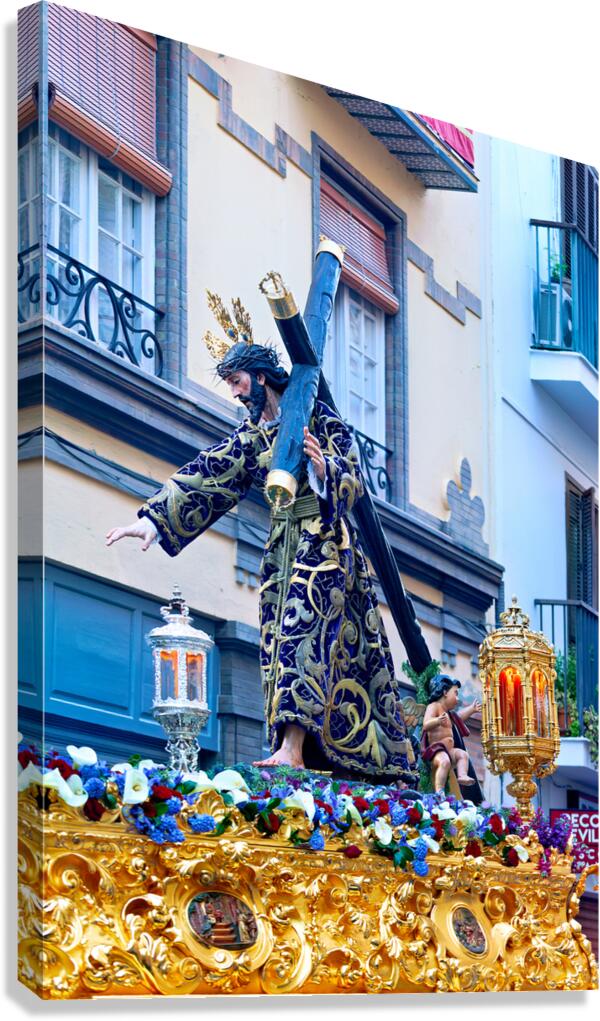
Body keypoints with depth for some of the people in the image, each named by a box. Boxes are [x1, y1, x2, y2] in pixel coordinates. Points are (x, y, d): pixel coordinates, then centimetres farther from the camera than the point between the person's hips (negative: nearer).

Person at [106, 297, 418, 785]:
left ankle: (292, 747, -32)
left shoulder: (318, 418, -2)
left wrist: (322, 465, -30)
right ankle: (311, 753, -3)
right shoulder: (250, 436, 14)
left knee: (302, 625, -22)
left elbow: (353, 479, -8)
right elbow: (203, 477, 7)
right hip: (283, 547, 7)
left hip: (324, 542, -7)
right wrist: (153, 517, -3)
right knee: (282, 639, -2)